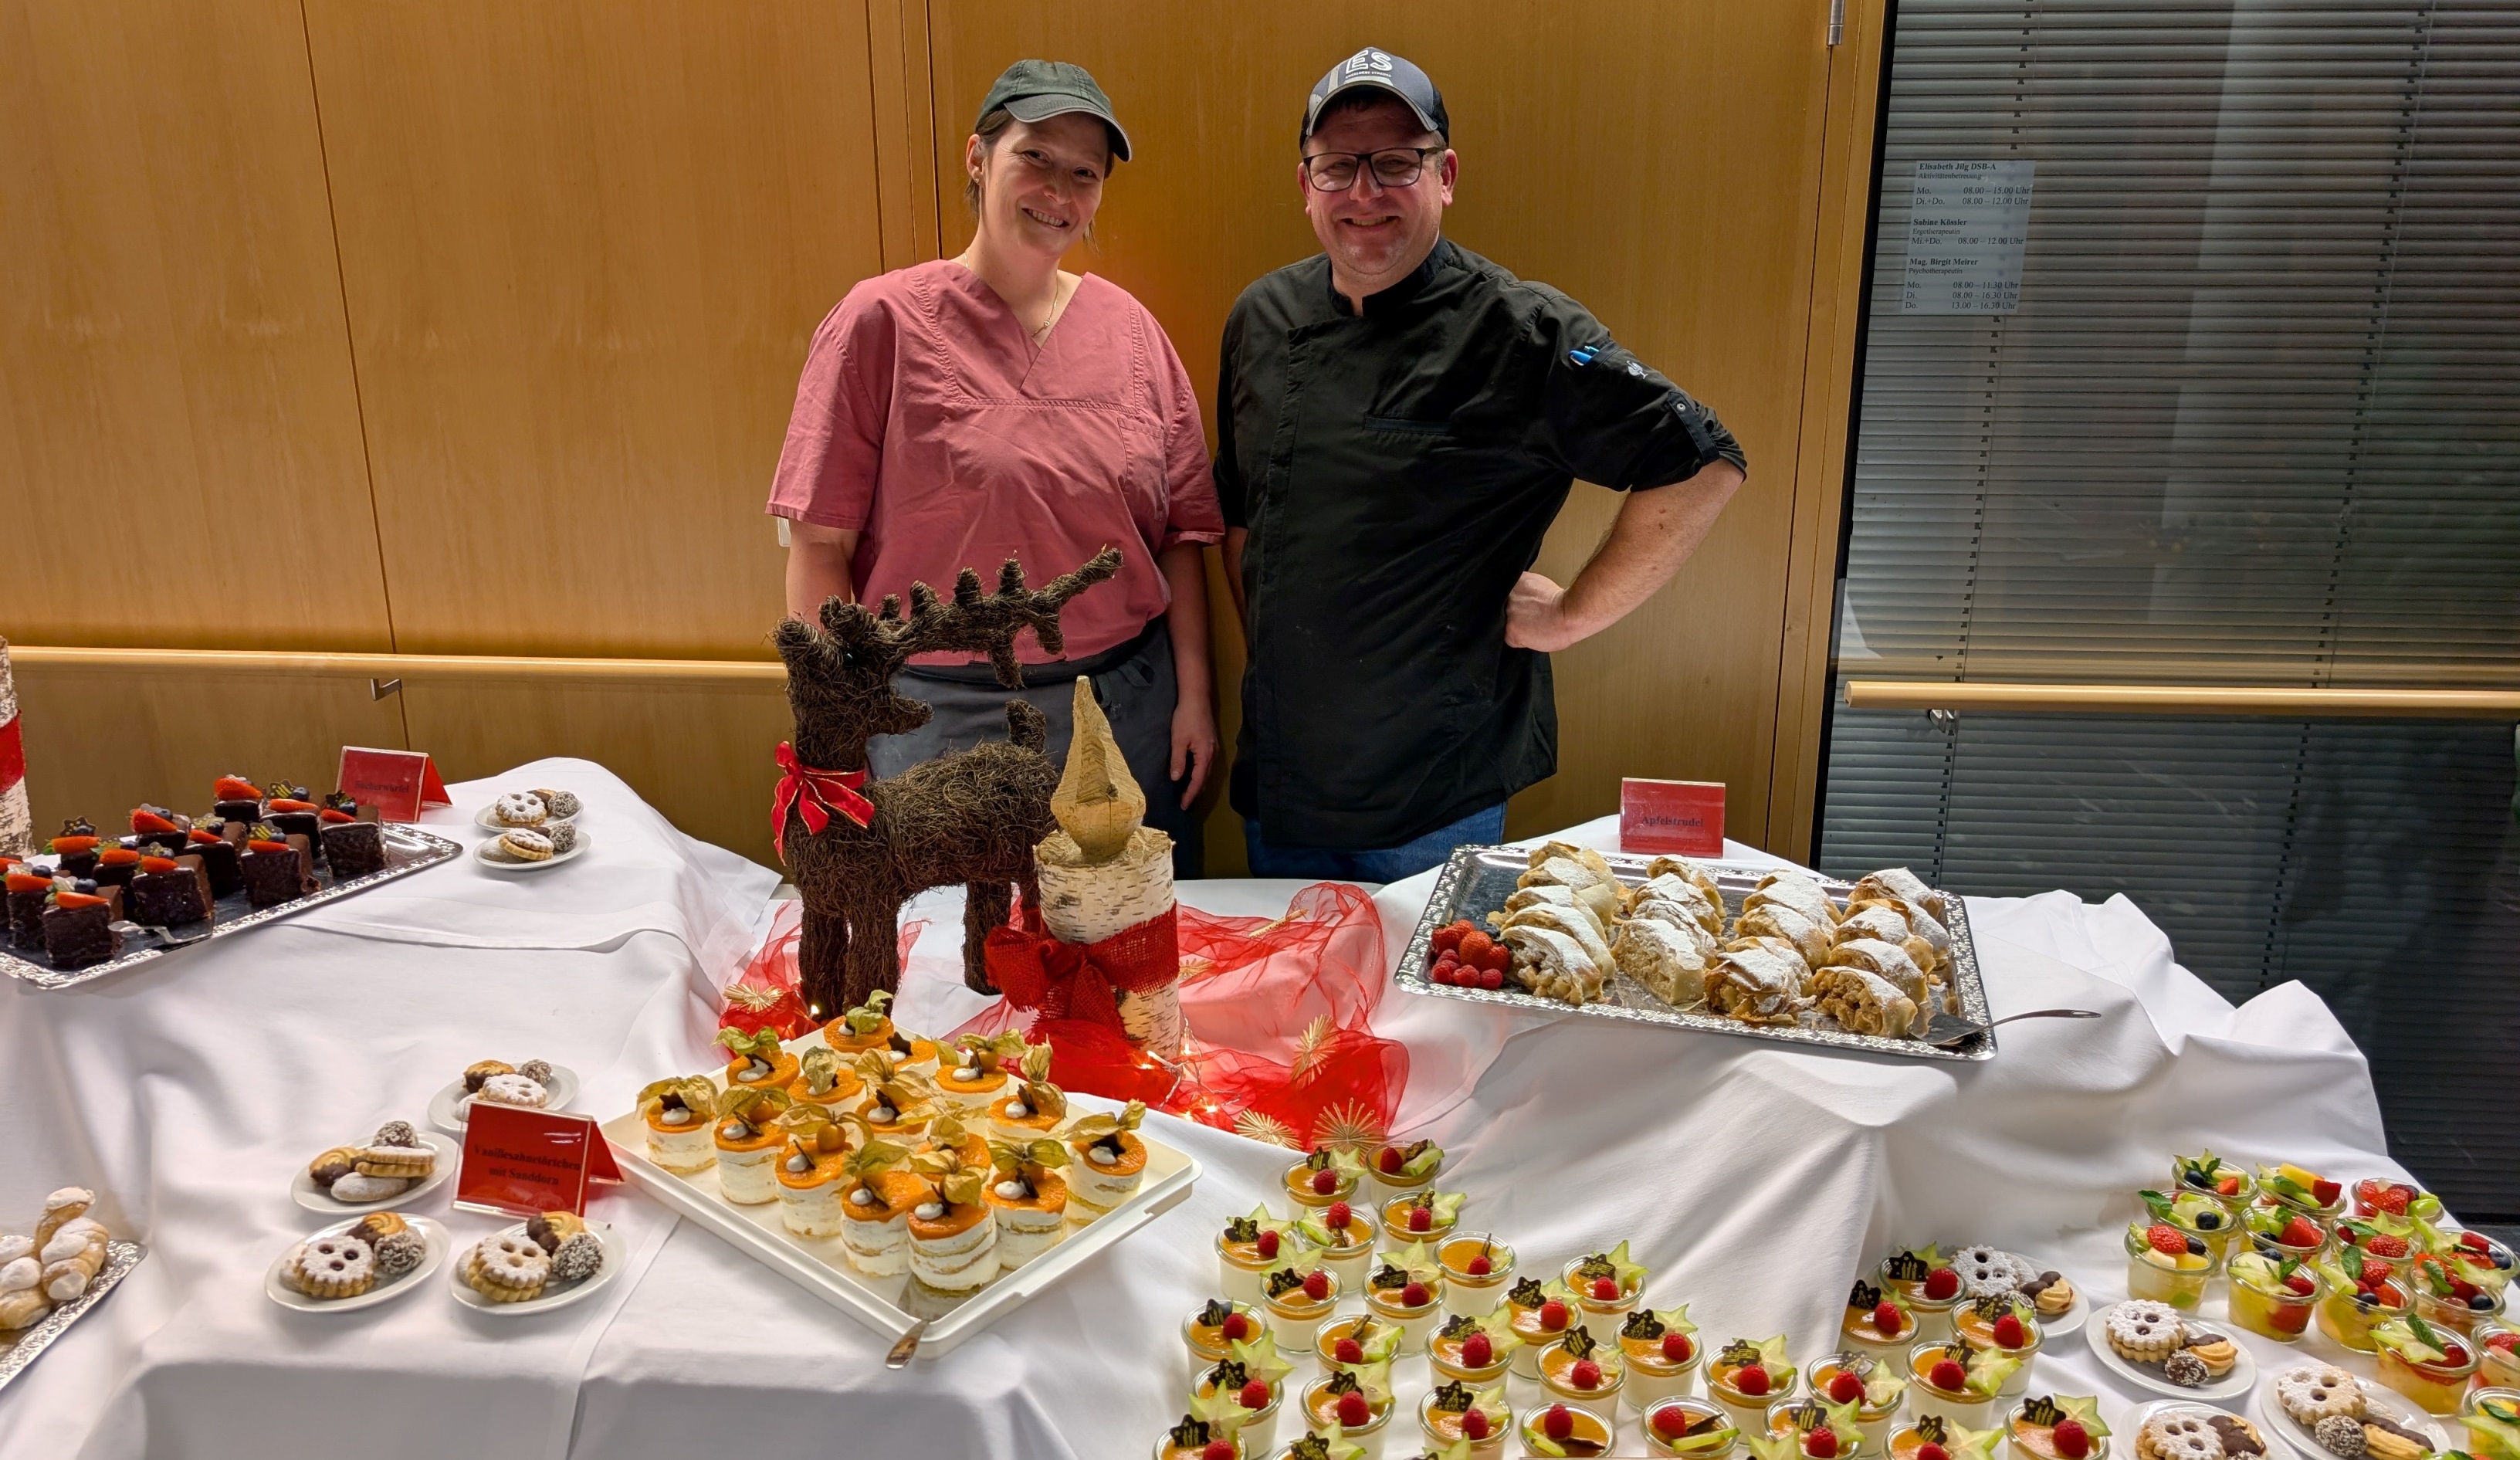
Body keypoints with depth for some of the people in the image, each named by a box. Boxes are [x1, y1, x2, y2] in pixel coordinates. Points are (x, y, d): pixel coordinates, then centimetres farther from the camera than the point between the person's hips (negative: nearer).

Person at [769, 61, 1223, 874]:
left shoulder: (1128, 327, 5)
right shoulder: (886, 322, -5)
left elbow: (1181, 532, 7)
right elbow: (819, 547, -7)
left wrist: (1194, 694, 3)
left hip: (1129, 706, 3)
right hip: (944, 715, -3)